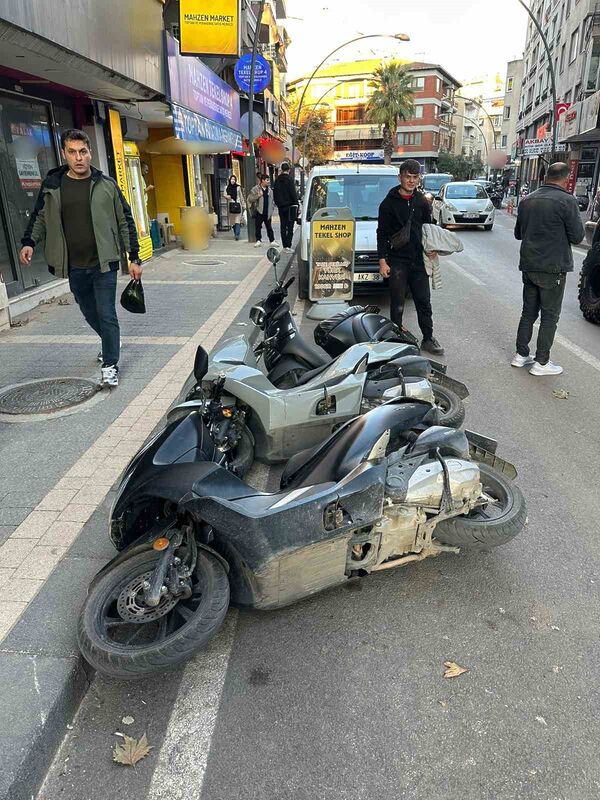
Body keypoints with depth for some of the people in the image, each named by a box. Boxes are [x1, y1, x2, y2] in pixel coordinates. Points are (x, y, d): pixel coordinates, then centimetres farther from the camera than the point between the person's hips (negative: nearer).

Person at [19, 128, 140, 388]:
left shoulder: (106, 185, -2)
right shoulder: (52, 185, 3)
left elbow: (125, 222, 2)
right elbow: (40, 217, 16)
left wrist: (134, 258, -1)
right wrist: (29, 242, 0)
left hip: (103, 264, -3)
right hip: (74, 267, 3)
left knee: (106, 315, -4)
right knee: (90, 313, 16)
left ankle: (110, 364, 6)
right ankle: (110, 343, 42)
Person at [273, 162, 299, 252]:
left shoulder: (277, 180, 8)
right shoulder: (289, 179, -10)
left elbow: (275, 193, 13)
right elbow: (293, 193, -13)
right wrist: (296, 204, -7)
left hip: (281, 206, 6)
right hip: (290, 205, -5)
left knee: (283, 226, 10)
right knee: (290, 226, -4)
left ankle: (285, 245, 10)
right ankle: (288, 245, -11)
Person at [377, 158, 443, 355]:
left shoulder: (422, 202, 10)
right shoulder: (389, 203, -2)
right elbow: (382, 234, -3)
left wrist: (432, 248, 1)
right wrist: (382, 261, -9)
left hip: (418, 260, 4)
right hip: (397, 261, -4)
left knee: (424, 302, 7)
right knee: (397, 304, 2)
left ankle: (428, 339, 16)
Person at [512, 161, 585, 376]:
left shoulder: (527, 200, 6)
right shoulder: (567, 201, -14)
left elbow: (518, 233, 16)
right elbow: (577, 237, -10)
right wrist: (576, 219, 7)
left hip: (529, 266, 6)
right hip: (553, 269, -6)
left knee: (528, 312, 16)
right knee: (549, 317, 4)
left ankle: (521, 355, 21)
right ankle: (541, 362, 8)